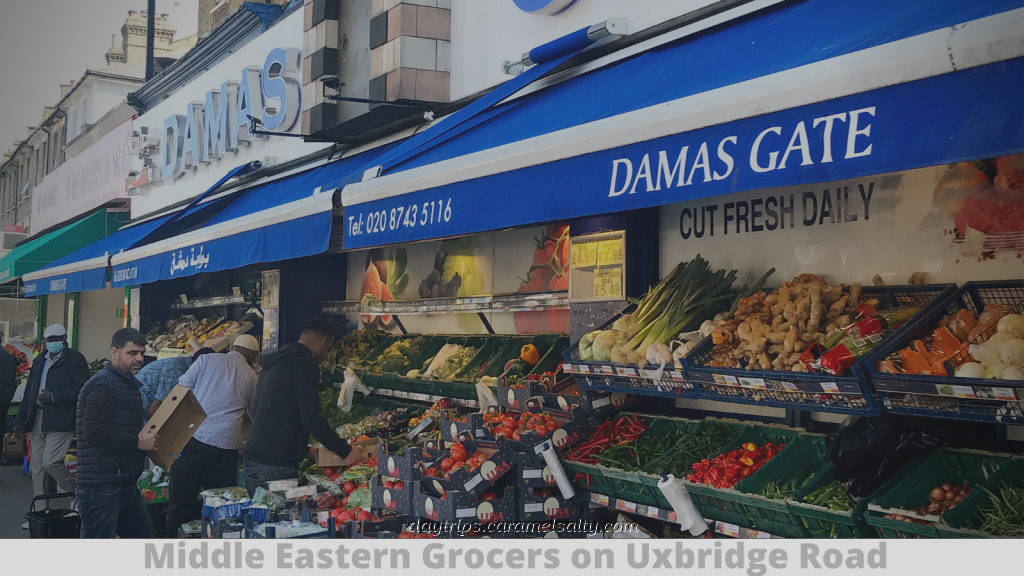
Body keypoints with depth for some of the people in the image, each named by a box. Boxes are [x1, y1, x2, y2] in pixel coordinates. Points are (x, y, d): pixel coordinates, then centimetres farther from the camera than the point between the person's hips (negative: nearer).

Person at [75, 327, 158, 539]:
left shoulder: (129, 383, 19)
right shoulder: (103, 386, -14)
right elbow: (94, 431, -25)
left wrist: (149, 437, 12)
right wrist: (137, 441, -20)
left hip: (125, 486, 10)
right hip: (101, 487, -10)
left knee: (145, 535, 17)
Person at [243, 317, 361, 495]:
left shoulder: (273, 362, 21)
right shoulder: (304, 363, -9)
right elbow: (311, 417, -18)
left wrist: (303, 448, 36)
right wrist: (345, 450, -12)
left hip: (253, 456, 9)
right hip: (276, 463, -9)